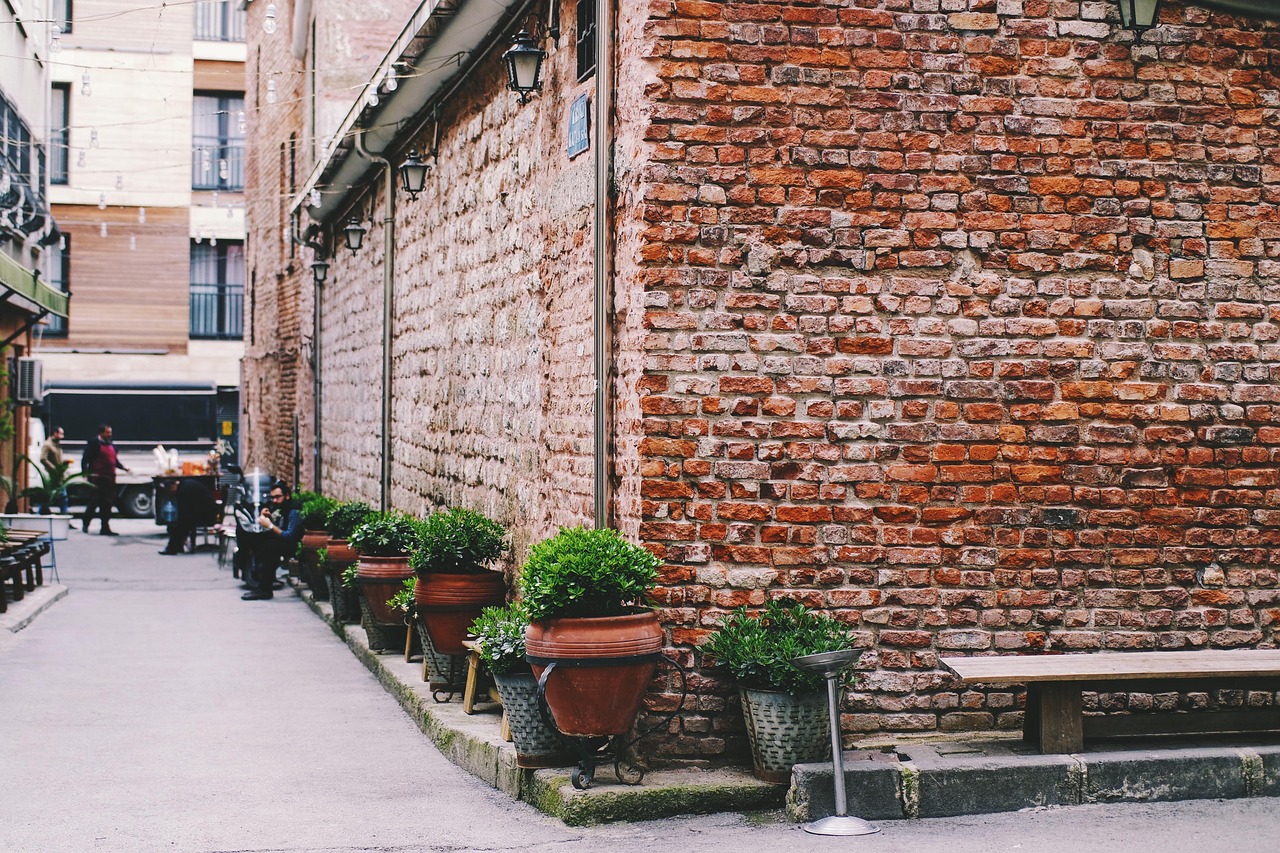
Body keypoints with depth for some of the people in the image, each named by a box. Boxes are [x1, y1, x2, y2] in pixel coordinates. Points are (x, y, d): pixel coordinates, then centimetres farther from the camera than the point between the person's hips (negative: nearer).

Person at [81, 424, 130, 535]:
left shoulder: (111, 445, 18)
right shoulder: (94, 443, -4)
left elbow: (115, 460, 24)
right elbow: (85, 459, -7)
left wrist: (124, 467, 9)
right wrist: (85, 472, -18)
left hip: (109, 479, 7)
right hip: (97, 478, -7)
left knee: (107, 504, 6)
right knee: (94, 501, -4)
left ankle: (105, 527, 9)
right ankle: (85, 522, 15)